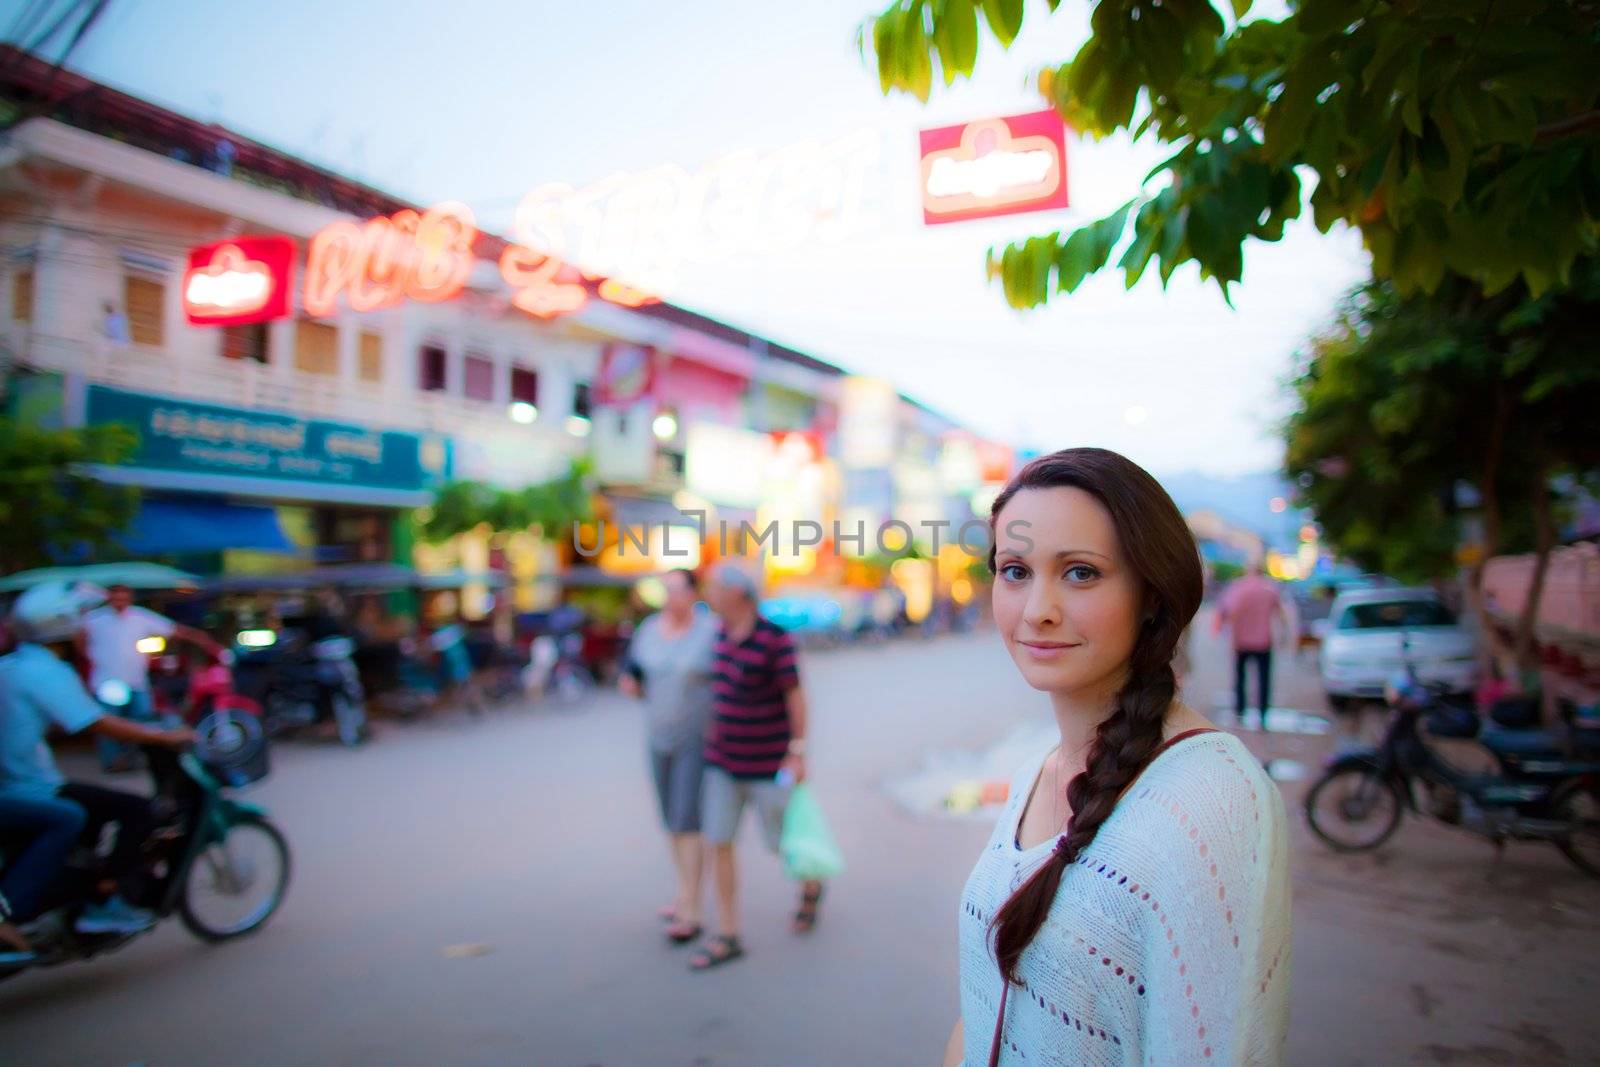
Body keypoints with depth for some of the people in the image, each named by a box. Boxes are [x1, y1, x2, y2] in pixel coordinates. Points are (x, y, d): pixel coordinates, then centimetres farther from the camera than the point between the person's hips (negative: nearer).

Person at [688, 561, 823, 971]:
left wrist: (798, 753, -16)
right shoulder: (725, 633, 2)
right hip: (723, 760, 6)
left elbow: (795, 694, -15)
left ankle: (810, 885, 40)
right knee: (718, 843, 1)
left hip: (766, 763, -6)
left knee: (781, 843, 8)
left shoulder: (775, 638, -19)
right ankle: (728, 937, 10)